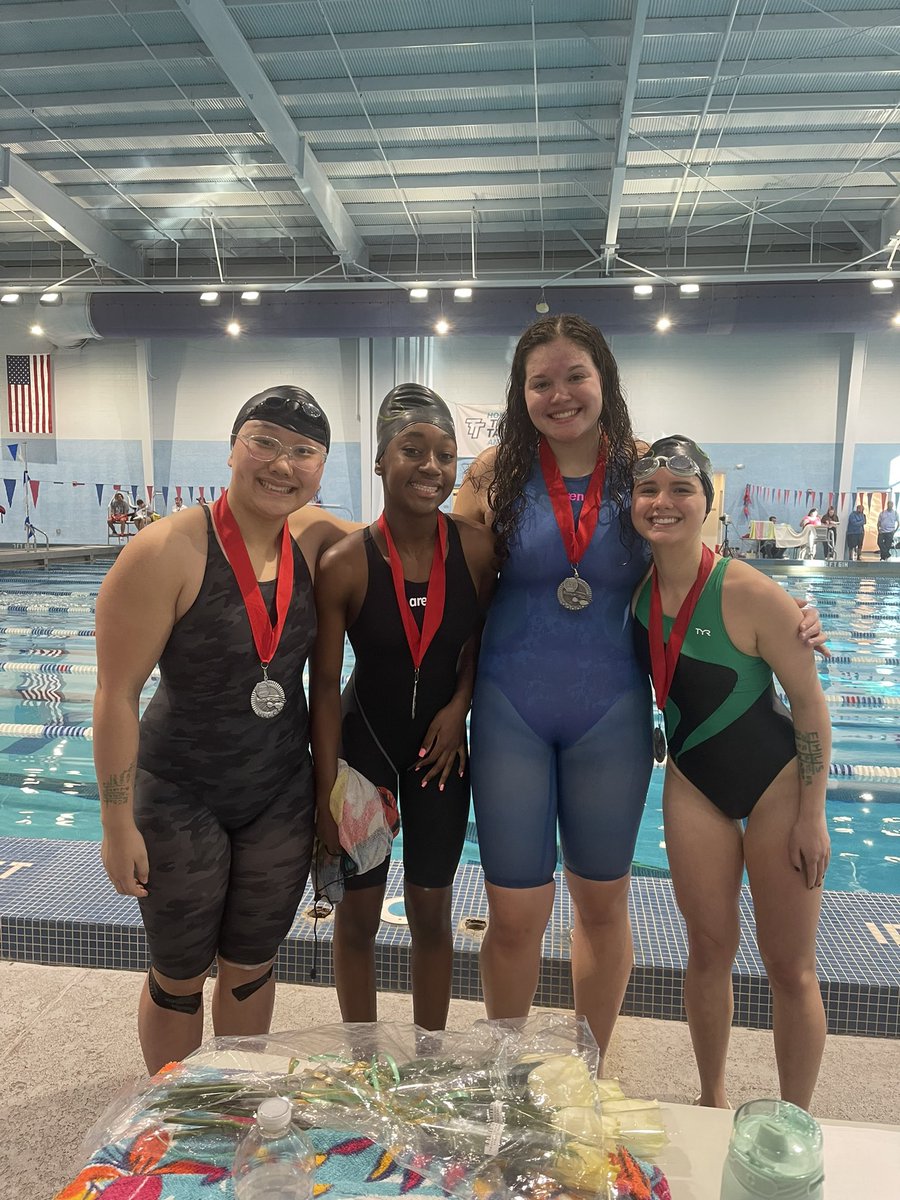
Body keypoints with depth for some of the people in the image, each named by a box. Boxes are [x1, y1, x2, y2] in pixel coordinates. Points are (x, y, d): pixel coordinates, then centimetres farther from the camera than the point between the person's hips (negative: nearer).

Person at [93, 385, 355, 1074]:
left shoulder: (314, 538, -7)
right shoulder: (167, 552, -21)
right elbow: (117, 694, -17)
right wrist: (118, 824, -13)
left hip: (283, 796, 4)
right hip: (180, 800, -4)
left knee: (252, 965, 22)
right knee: (179, 975, 17)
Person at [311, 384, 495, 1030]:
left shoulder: (478, 548, -13)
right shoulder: (345, 564, -20)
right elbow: (325, 685, -13)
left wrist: (458, 706, -9)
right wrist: (328, 793, -12)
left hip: (440, 743, 2)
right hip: (363, 740, -2)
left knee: (432, 912, 16)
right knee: (358, 915, 13)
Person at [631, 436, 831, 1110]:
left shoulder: (749, 593, -24)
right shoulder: (630, 586, -10)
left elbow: (810, 703, -15)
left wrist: (812, 816, -11)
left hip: (777, 781, -3)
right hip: (694, 782, 4)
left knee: (791, 968, 10)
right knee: (710, 948, 15)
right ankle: (712, 1100, 37)